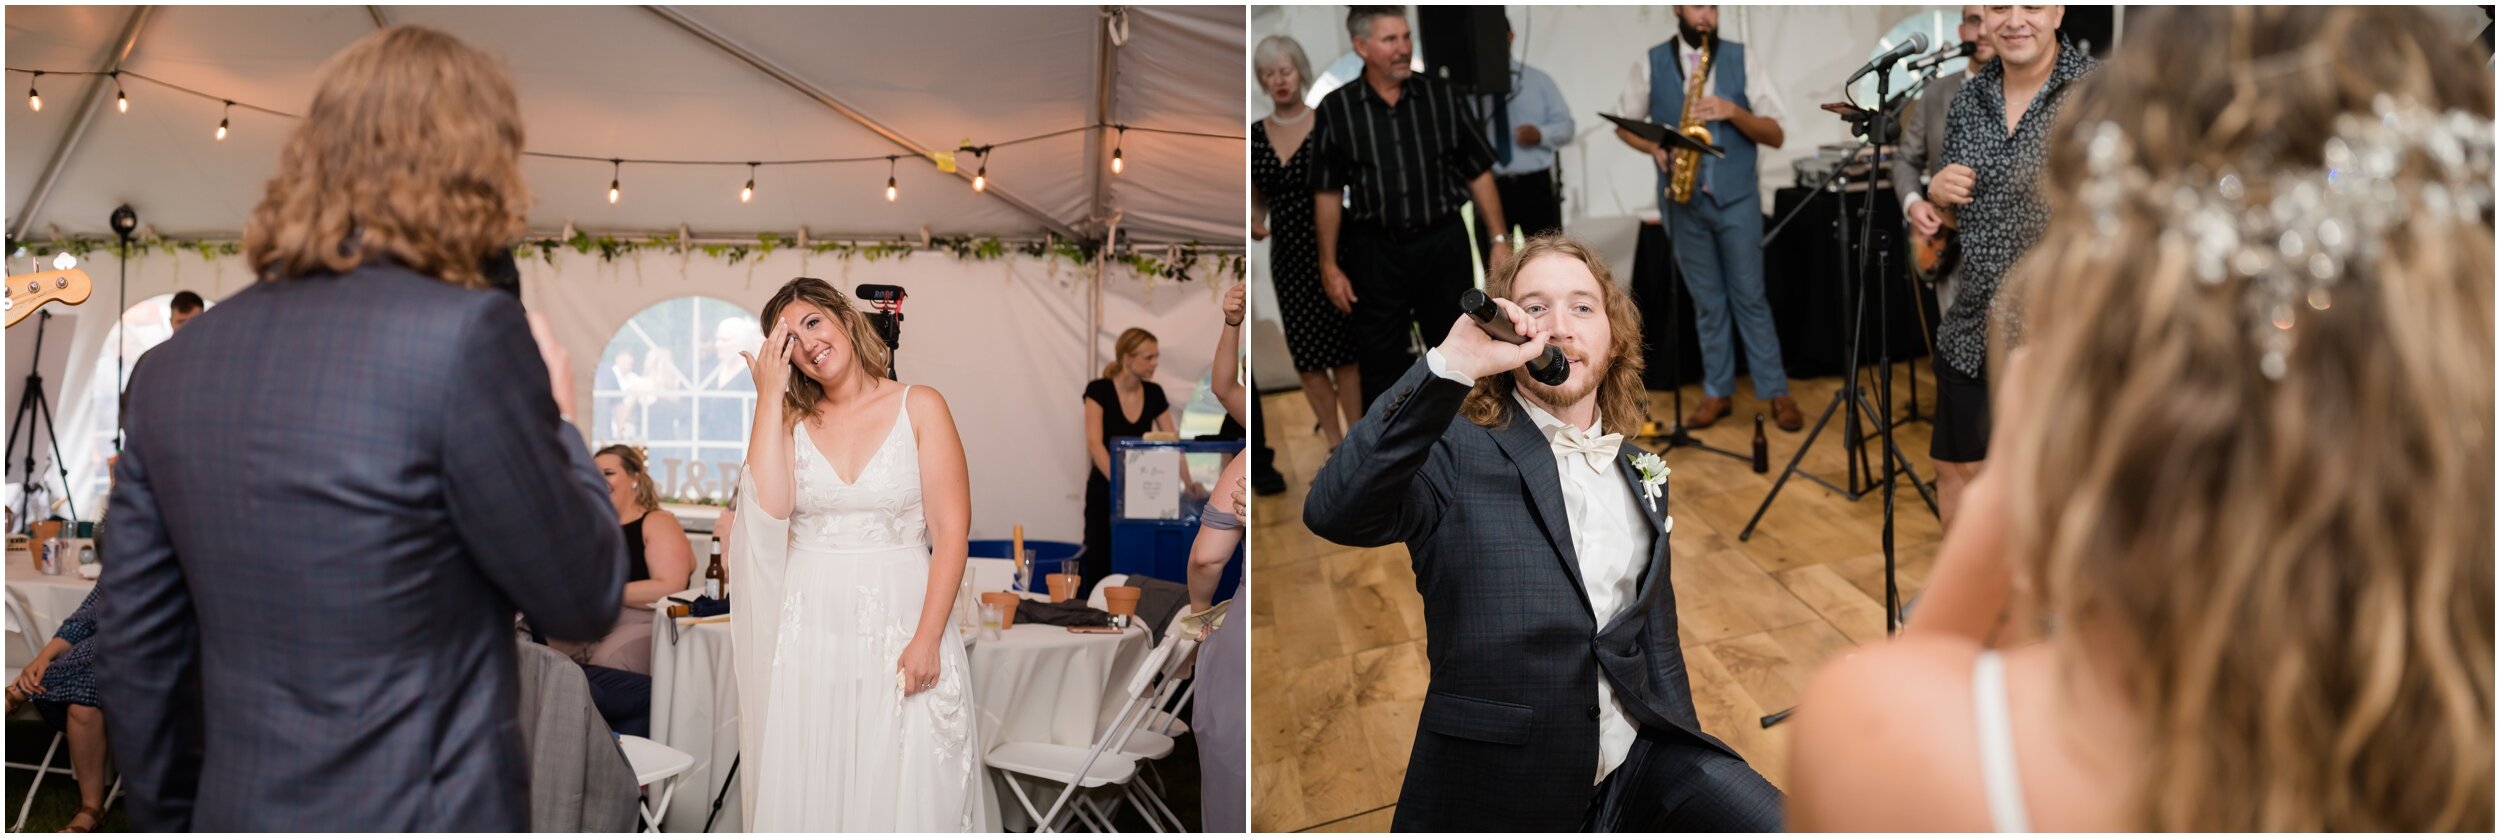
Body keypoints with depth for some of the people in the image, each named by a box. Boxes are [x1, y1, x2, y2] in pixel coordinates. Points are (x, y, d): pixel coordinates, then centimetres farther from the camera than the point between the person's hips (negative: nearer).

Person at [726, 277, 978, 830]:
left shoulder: (919, 407, 0)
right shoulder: (792, 419, 9)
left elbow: (951, 531, -5)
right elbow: (769, 505, -11)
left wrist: (927, 639, -13)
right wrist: (770, 394, -5)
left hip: (898, 627, -2)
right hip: (808, 632, 2)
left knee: (900, 793, 0)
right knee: (807, 793, 6)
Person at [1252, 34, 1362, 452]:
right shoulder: (1255, 134, 6)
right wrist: (1256, 223, -6)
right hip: (1286, 256, 4)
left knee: (1342, 352, 0)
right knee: (1306, 357, 7)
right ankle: (1334, 443, 20)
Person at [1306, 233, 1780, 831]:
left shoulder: (1638, 470, 13)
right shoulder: (1458, 451, -6)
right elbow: (1333, 513, -26)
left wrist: (1694, 774, 15)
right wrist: (1450, 367, -31)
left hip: (1642, 762, 5)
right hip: (1499, 790, -5)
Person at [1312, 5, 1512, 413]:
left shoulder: (1444, 98, -2)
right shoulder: (1336, 109, -4)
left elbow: (1478, 174, 4)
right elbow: (1328, 193, 1)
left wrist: (1499, 239, -1)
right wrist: (1329, 265, 0)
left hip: (1444, 244, 1)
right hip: (1376, 252, -1)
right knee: (1380, 363, 7)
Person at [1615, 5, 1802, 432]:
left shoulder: (1744, 59, 0)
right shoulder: (1651, 63, 3)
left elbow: (1776, 135, -2)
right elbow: (1624, 124, 10)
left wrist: (1733, 111, -19)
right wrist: (1656, 149, -9)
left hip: (1736, 197, -1)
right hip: (1683, 199, 1)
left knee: (1750, 297, 2)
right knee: (1706, 301, 9)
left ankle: (1776, 393, 10)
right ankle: (1717, 392, 18)